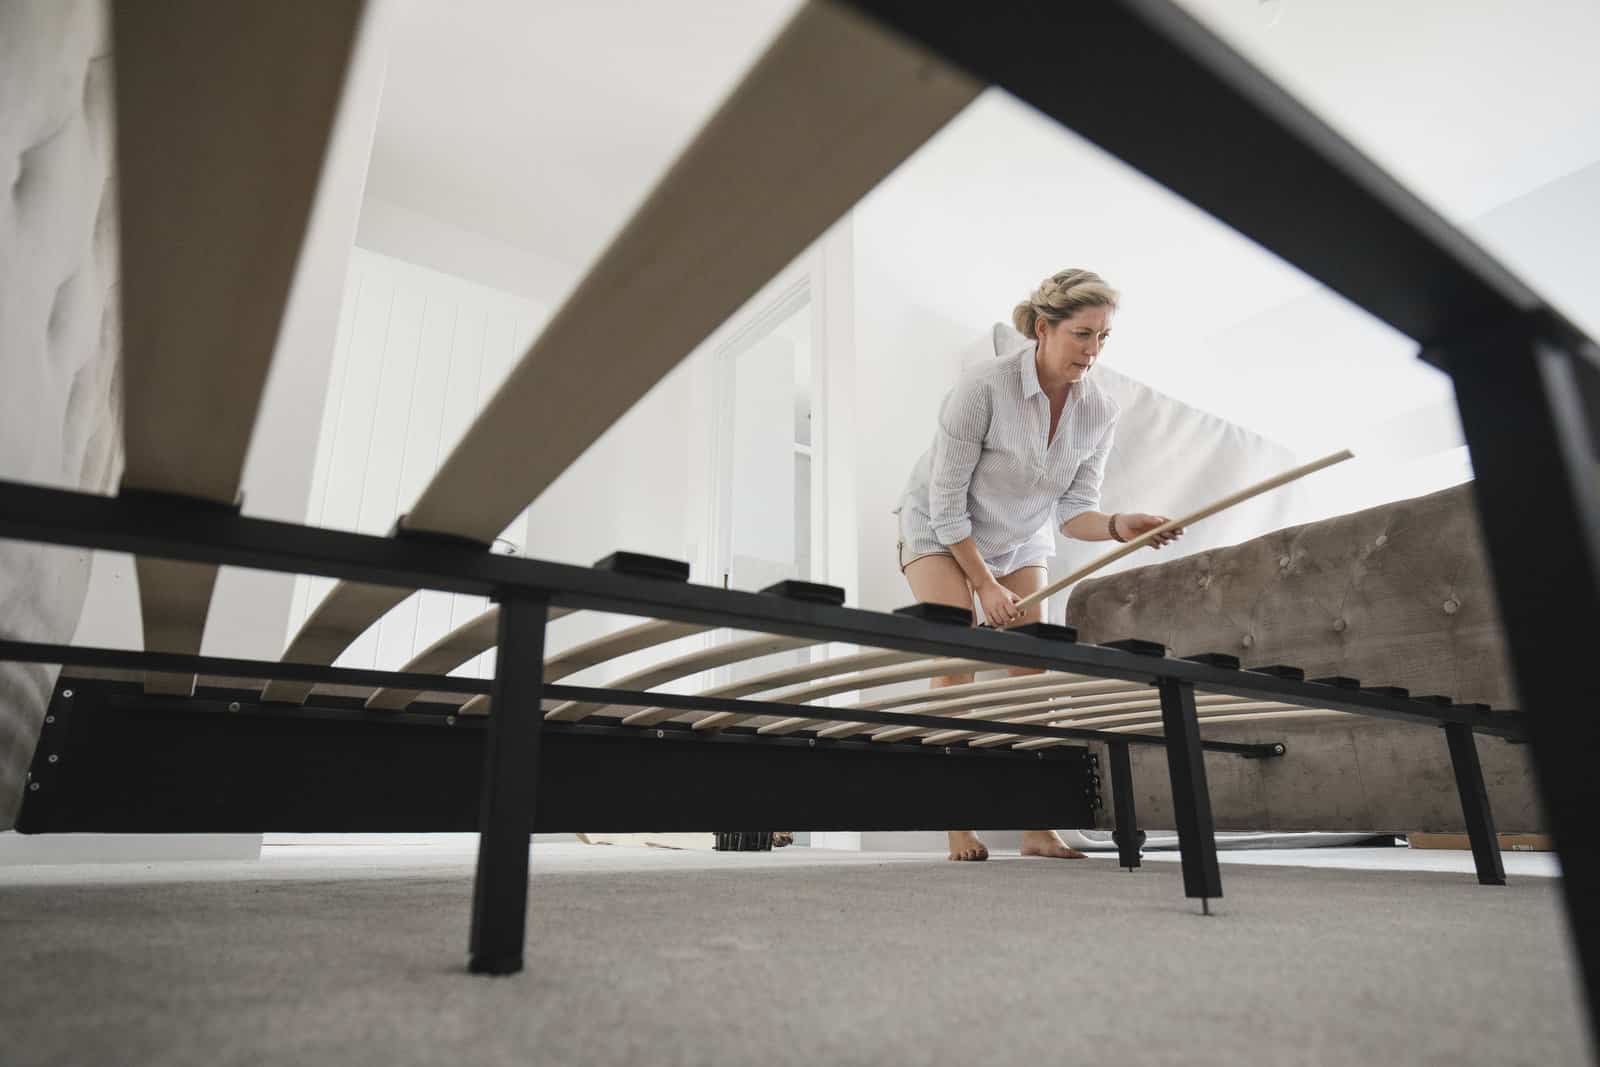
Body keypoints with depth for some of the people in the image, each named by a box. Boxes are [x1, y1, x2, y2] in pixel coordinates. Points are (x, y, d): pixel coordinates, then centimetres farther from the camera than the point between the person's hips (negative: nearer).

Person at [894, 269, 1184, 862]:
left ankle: (1037, 830, 3)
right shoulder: (984, 386, -28)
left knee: (1033, 671, -4)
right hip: (939, 532, -4)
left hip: (1021, 541, 5)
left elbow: (1072, 511, -11)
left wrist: (1119, 526, -33)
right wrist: (984, 584, -19)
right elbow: (946, 502, -22)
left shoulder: (1100, 411, -13)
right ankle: (958, 829, -6)